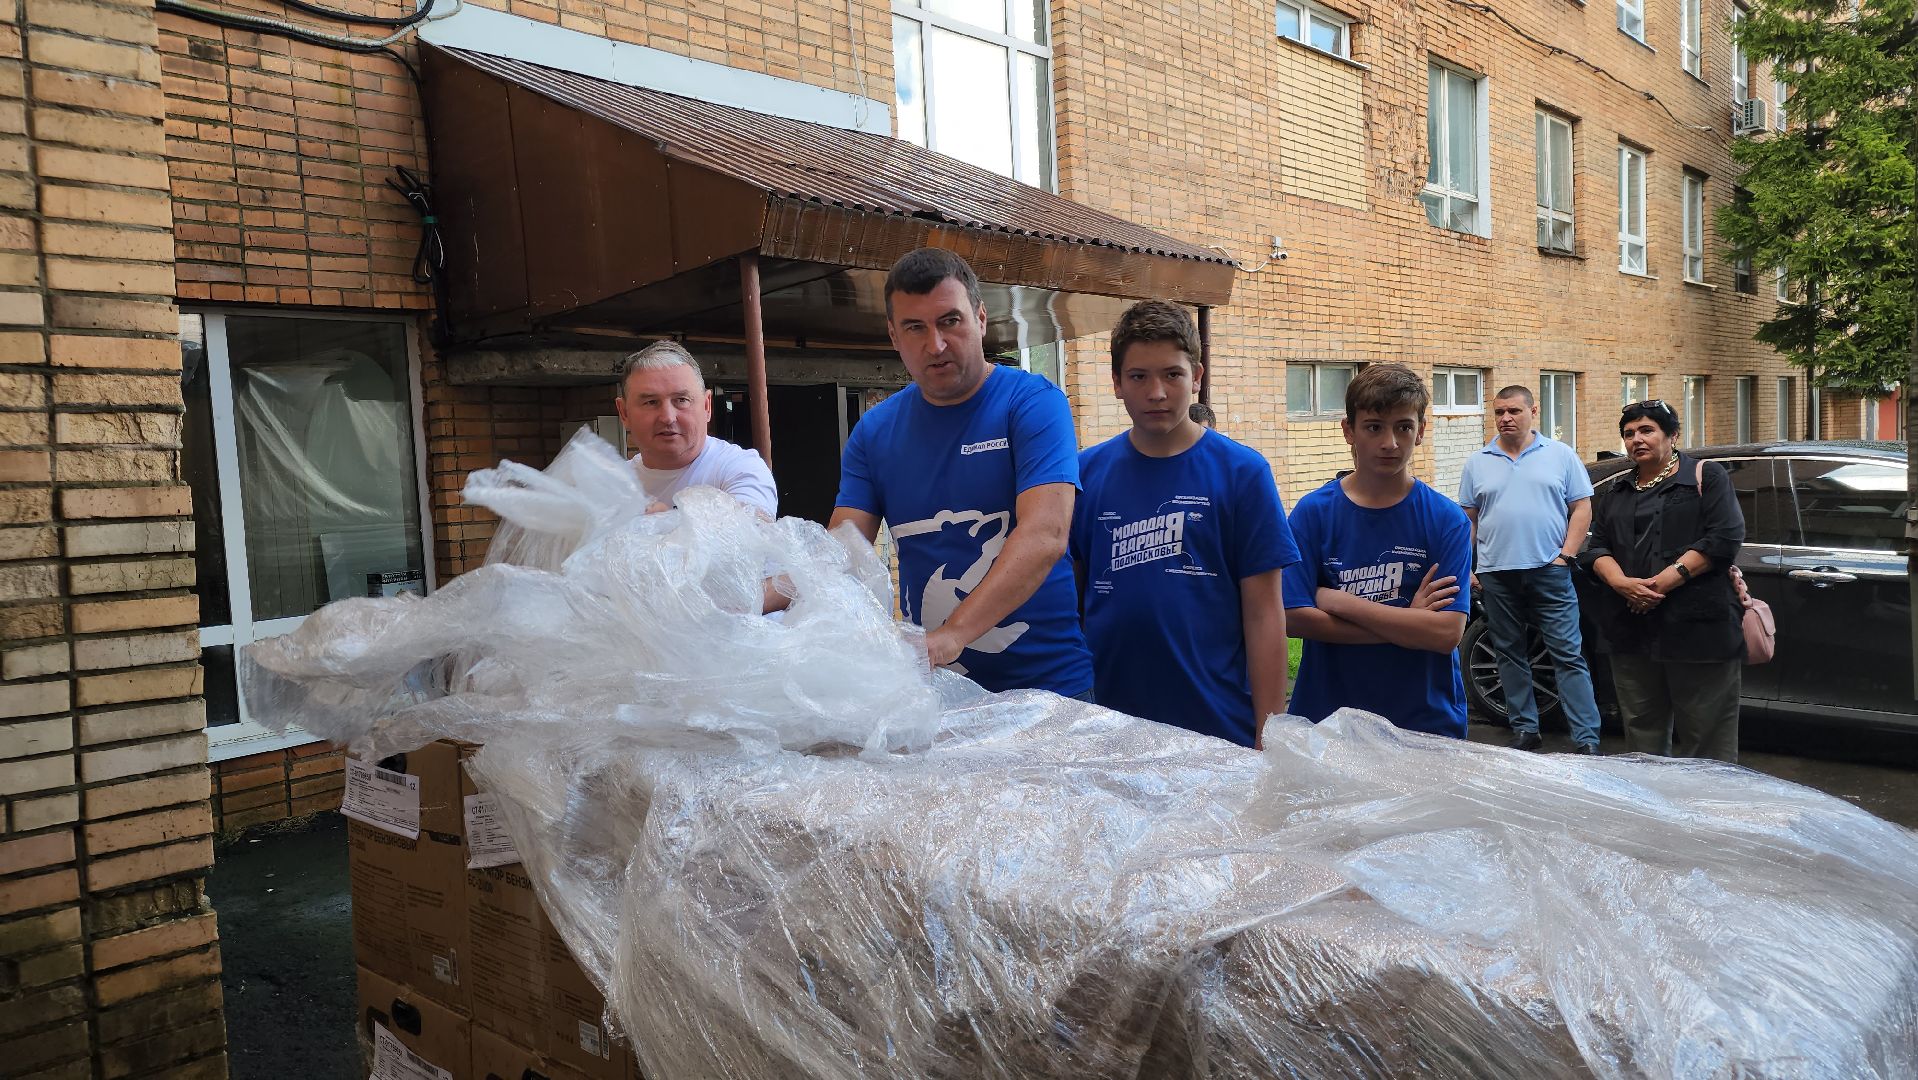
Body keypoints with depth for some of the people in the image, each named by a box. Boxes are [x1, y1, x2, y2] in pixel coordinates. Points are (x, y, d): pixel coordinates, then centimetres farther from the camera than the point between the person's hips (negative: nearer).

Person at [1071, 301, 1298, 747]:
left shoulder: (1242, 472, -4)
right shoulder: (1087, 471, 2)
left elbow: (1263, 613, -4)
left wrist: (1269, 735, -5)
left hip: (1219, 726, -1)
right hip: (1109, 725, 2)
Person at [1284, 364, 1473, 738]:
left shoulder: (1447, 519, -5)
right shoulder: (1313, 512, -5)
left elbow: (1447, 632, -14)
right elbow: (1295, 618, -14)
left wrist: (1341, 602, -14)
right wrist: (1409, 623, -13)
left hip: (1427, 719, 0)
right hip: (1328, 718, 0)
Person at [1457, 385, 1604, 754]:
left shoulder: (1561, 455, 5)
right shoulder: (1478, 464, 10)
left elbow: (1581, 509, 3)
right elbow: (1468, 520, 11)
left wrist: (1566, 556, -8)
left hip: (1549, 572, -3)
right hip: (1496, 575, 3)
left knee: (1569, 655, -3)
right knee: (1510, 655, 10)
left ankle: (1587, 740, -1)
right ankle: (1525, 730, 21)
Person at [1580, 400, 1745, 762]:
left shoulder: (1706, 477, 3)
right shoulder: (1615, 492, 18)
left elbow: (1724, 538, -8)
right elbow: (1597, 547, 12)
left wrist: (1665, 581, -16)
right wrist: (1621, 582, -10)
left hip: (1697, 627, -5)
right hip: (1631, 630, 5)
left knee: (1704, 734, -3)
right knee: (1642, 732, 10)